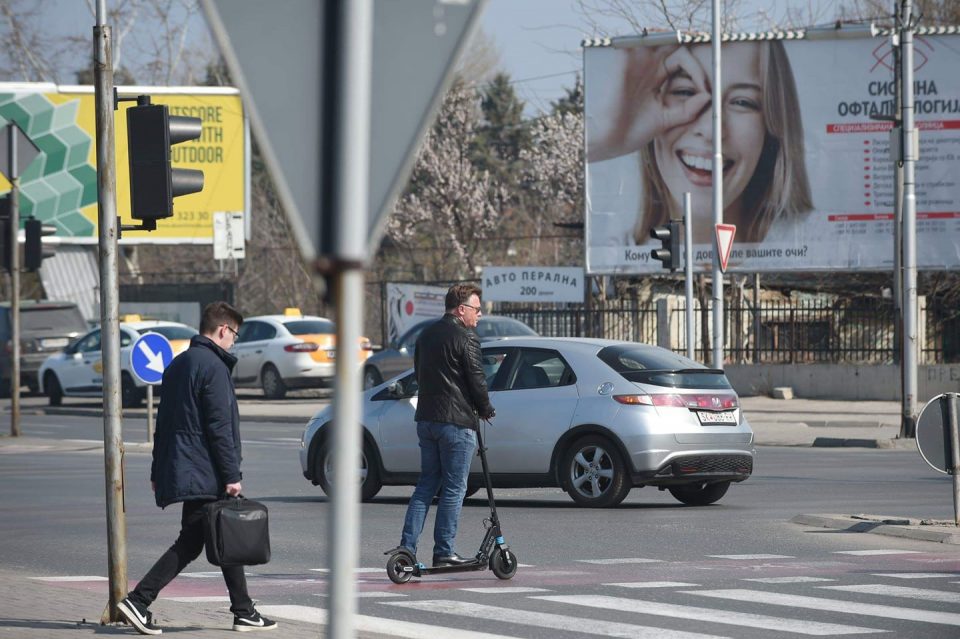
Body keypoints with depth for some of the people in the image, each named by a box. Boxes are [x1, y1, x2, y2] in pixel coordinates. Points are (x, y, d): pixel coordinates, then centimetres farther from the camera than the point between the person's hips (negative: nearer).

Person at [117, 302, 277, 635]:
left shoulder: (178, 364, 17)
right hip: (203, 473, -10)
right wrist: (232, 476, -16)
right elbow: (219, 427, -17)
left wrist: (158, 471, 22)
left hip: (178, 468, 10)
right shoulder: (212, 366, -12)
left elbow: (164, 421, 20)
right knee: (189, 543, -5)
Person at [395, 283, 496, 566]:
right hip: (456, 421, -8)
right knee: (454, 489, 0)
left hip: (426, 418, 8)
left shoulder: (426, 335, 13)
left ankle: (407, 546, 5)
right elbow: (476, 380, -13)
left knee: (426, 484, 13)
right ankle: (444, 552, 1)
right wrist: (486, 410, 5)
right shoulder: (465, 338, -12)